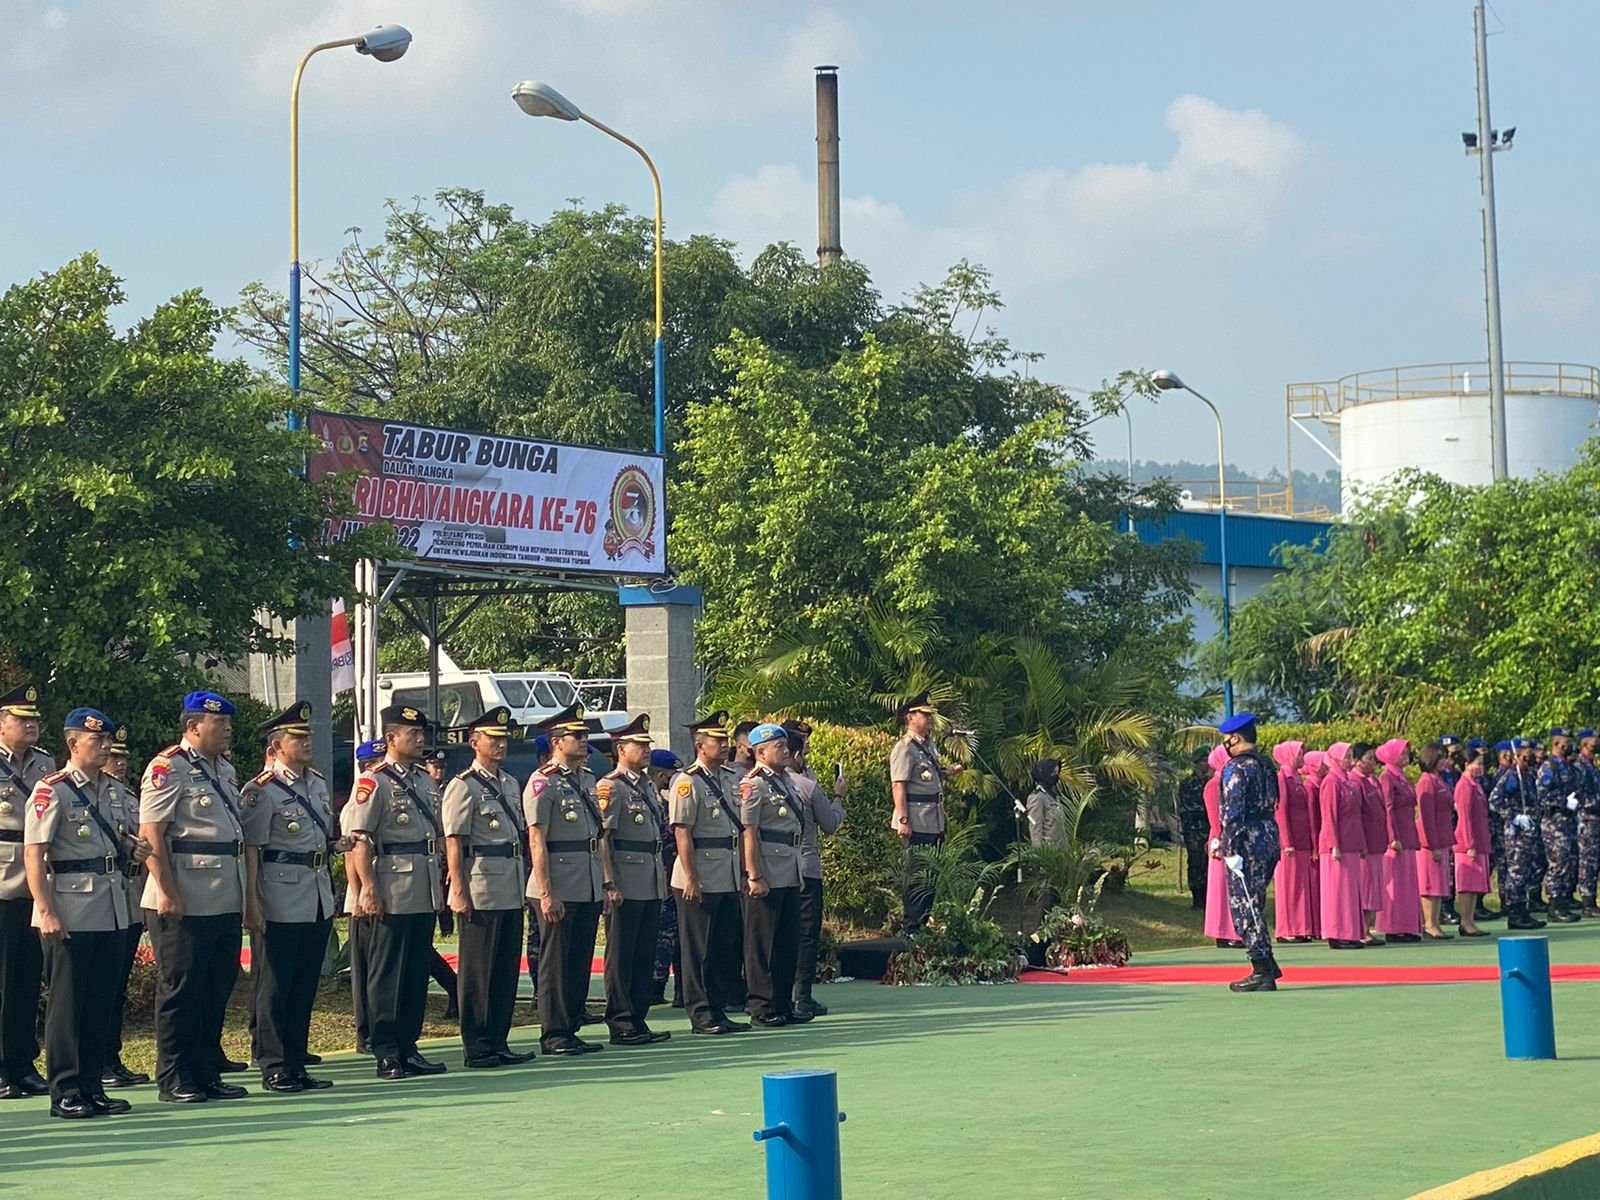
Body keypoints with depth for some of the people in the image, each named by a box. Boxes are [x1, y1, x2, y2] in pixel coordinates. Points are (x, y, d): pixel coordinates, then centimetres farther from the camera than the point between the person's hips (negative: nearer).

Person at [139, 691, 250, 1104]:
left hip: (226, 900, 8)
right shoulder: (169, 767, -9)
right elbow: (150, 832, -15)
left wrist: (246, 892, 19)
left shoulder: (225, 770, 18)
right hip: (184, 903, -8)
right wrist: (166, 891, -20)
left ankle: (208, 1073, 20)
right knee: (181, 990, -1)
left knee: (218, 989, 12)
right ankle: (174, 1080, 6)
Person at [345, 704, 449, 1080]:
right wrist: (369, 889, -18)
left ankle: (408, 1046, 17)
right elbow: (360, 841, -12)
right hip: (393, 892, -7)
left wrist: (440, 885, 17)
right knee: (387, 974, -1)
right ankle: (386, 1053, 3)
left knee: (418, 972, 10)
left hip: (425, 891, 7)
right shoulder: (373, 782, -7)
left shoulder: (426, 782, 16)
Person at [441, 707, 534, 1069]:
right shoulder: (464, 786, -8)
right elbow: (453, 842, -12)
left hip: (511, 891, 8)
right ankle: (476, 1049, 5)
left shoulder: (509, 783, 16)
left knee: (507, 970, 11)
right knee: (478, 971, -1)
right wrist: (459, 891, -18)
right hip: (481, 893, -8)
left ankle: (498, 1042, 18)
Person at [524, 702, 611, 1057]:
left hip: (590, 890, 8)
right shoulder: (543, 783, -9)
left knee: (581, 961, 10)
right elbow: (536, 842, -14)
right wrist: (546, 893, -18)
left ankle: (571, 1030, 18)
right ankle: (553, 1035, 6)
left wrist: (608, 882, 12)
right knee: (556, 962, -1)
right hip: (560, 890, -7)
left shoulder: (587, 780, 15)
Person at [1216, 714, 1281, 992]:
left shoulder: (1236, 768, -13)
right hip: (1270, 840, 9)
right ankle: (1267, 964, 23)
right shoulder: (1266, 765, 14)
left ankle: (1262, 972, -4)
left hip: (1248, 844, -9)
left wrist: (1230, 849, -19)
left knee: (1245, 907, -3)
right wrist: (1270, 841, 19)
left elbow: (1232, 812, -19)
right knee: (1254, 904, 19)